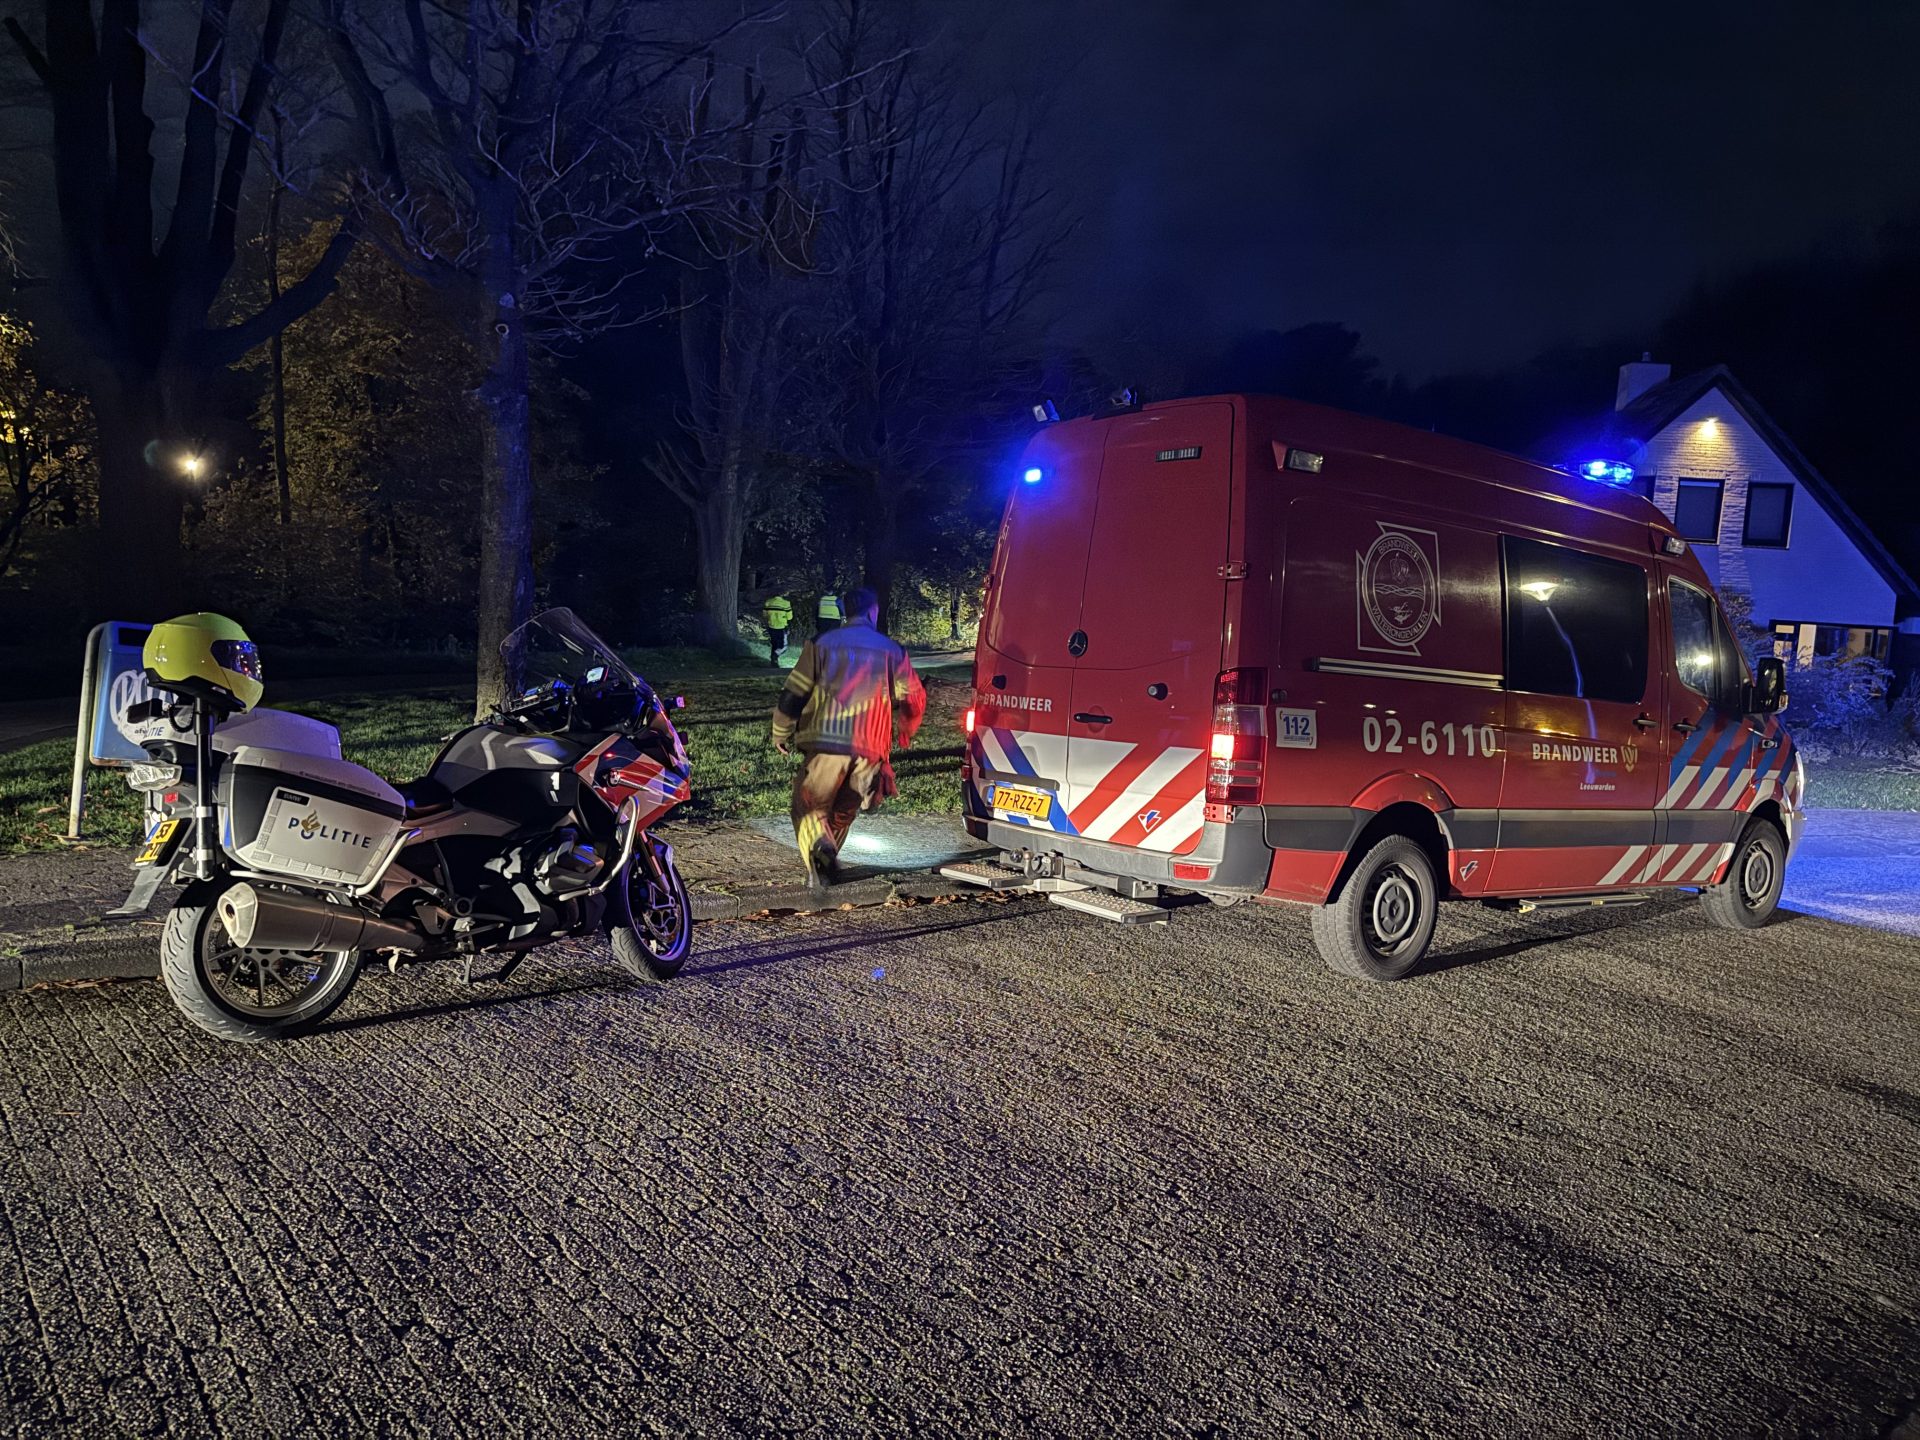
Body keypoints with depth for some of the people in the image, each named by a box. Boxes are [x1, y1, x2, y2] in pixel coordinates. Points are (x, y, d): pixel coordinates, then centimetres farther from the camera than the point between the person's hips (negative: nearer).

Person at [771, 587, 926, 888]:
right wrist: (906, 734, 32)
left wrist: (781, 733, 18)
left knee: (808, 805, 7)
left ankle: (820, 849, -19)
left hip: (826, 743, -2)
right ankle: (827, 864, 25)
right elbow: (914, 700, 13)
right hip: (870, 749, 2)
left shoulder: (821, 644, 5)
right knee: (844, 811, 21)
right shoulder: (892, 651, 10)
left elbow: (793, 693, 4)